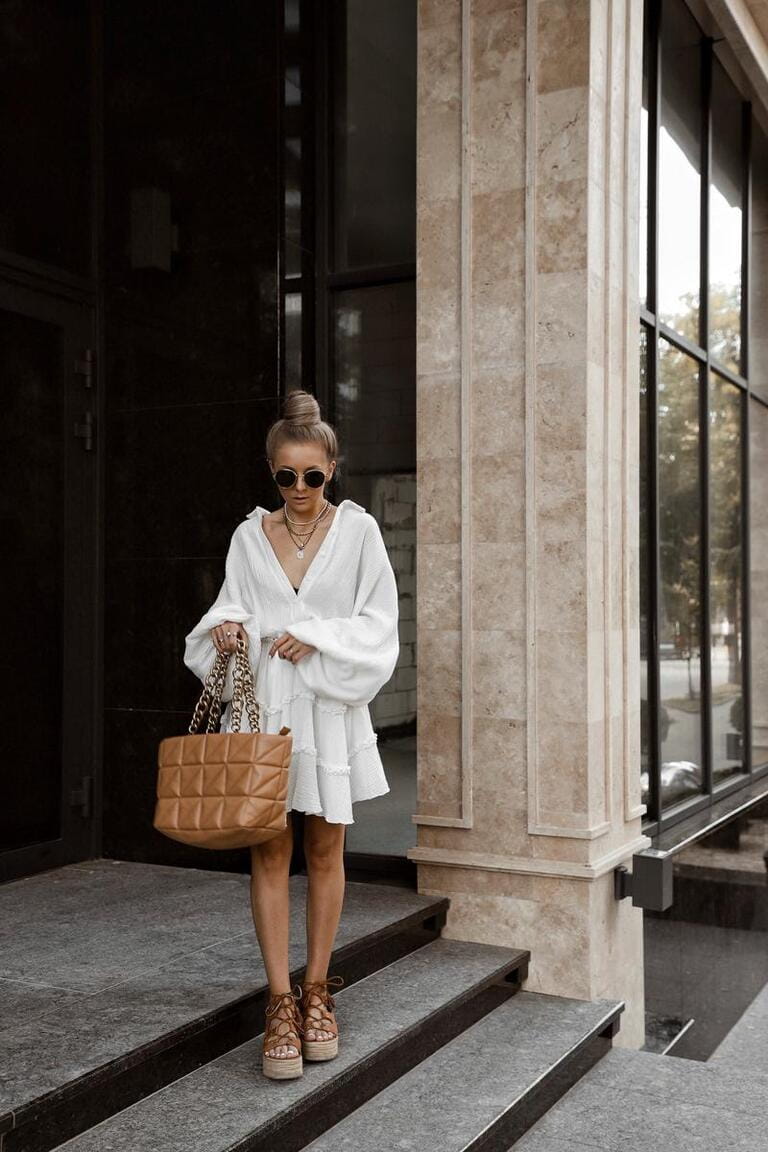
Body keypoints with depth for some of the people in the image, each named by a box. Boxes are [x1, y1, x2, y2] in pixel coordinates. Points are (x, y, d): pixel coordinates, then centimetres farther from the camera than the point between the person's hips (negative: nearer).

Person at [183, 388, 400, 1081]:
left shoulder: (358, 530, 1)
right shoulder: (250, 536, 7)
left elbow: (379, 624, 0)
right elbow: (230, 609, 12)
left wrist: (316, 638, -13)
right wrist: (227, 628, -10)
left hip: (331, 705, -1)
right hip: (262, 704, 1)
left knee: (324, 849, 7)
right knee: (269, 851, -1)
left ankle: (317, 990, 20)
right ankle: (282, 1002, 5)